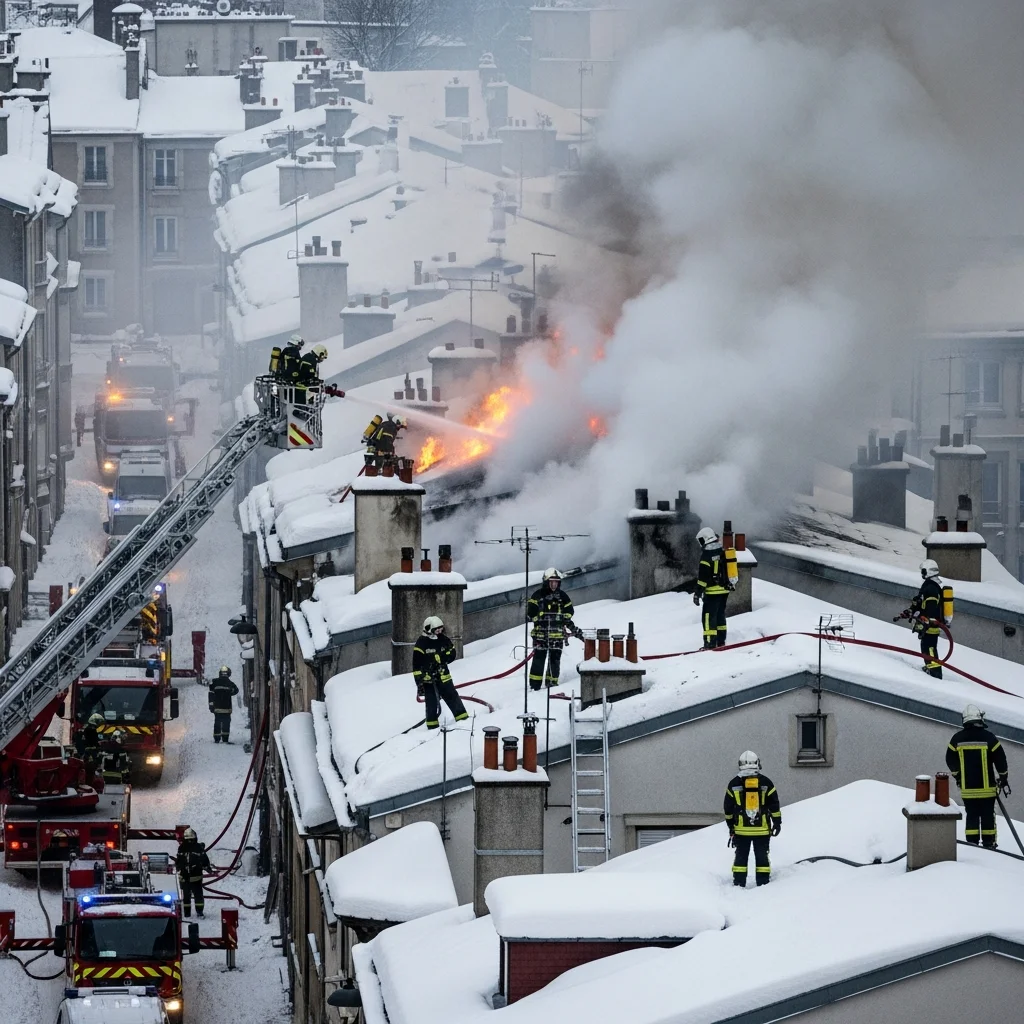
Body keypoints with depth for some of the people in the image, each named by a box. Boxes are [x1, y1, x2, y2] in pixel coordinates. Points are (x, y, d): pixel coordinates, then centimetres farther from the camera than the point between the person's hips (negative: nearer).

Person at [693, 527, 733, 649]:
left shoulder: (707, 555, -14)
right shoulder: (723, 552, 10)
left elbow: (703, 576, -17)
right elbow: (729, 571, 19)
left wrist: (698, 593, -13)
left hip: (713, 592, -8)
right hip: (725, 590, 8)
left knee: (708, 617, -5)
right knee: (720, 615, 18)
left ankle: (710, 644, -11)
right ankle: (721, 642, 22)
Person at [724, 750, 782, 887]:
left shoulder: (734, 784, -1)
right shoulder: (766, 783, -3)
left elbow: (728, 809, 7)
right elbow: (774, 805, 1)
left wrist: (731, 825, 19)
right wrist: (777, 823, 13)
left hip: (741, 829, 0)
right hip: (762, 829, 0)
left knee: (741, 857, 7)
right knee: (762, 856, 7)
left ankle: (738, 884, 6)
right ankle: (763, 883, 7)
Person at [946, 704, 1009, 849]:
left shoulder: (957, 739, -3)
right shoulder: (989, 737, -10)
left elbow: (950, 760, 9)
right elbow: (1000, 760, -4)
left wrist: (956, 775, 27)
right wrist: (1004, 780, 9)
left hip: (967, 788, 2)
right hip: (987, 788, -2)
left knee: (971, 816, 10)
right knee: (988, 816, 9)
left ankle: (972, 844, 7)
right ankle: (988, 844, 12)